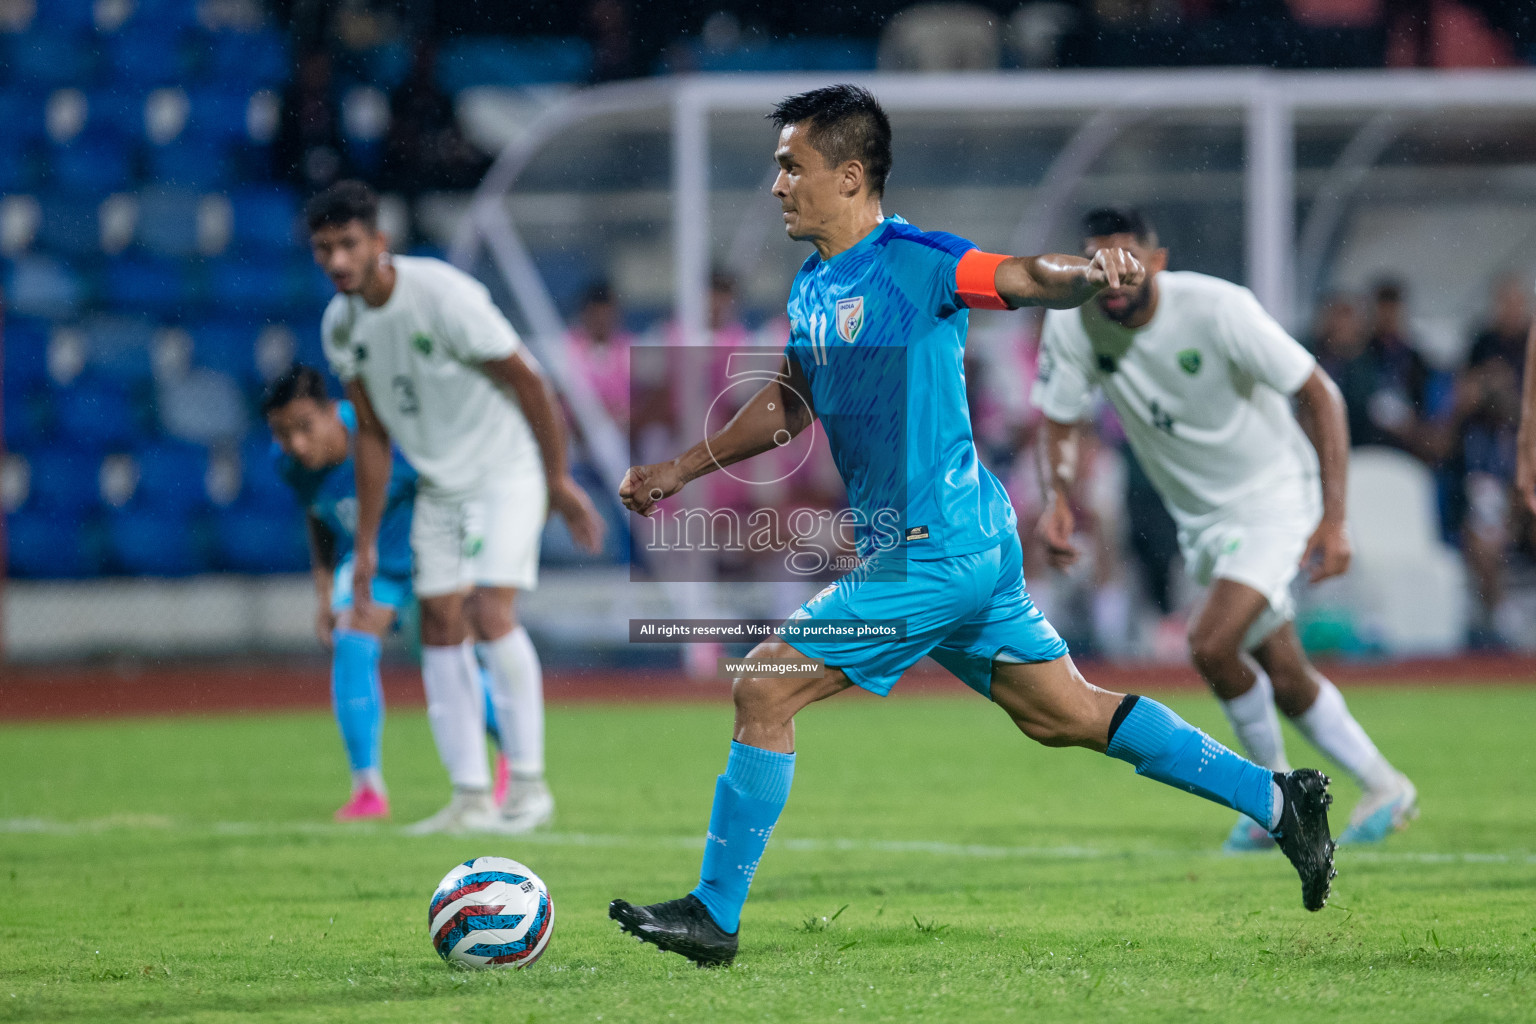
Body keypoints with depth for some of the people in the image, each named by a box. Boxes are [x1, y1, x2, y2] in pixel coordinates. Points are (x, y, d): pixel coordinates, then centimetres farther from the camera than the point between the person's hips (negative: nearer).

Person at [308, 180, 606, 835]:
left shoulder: (442, 296, -24)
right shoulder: (340, 326, -2)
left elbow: (527, 382, -16)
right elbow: (372, 434, 9)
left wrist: (559, 481, -10)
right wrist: (366, 545, 8)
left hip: (506, 471, -7)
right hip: (438, 485, 7)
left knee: (490, 612, -18)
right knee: (440, 626, -1)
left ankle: (529, 784, -8)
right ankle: (471, 799, 3)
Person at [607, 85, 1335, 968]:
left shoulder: (910, 263, -13)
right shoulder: (812, 290, 13)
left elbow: (1027, 278, -24)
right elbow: (790, 404, 28)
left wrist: (1093, 272, -46)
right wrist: (683, 469, 28)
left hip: (935, 556, -9)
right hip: (971, 549, 9)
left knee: (764, 691, -9)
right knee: (1067, 714, 15)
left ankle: (714, 914, -1)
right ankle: (1278, 801, 20)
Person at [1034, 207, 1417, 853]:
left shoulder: (1216, 308, -25)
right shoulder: (1072, 324, -12)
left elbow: (1318, 394, -18)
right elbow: (1059, 422, 4)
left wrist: (1333, 518, -22)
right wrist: (1057, 498, -18)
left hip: (1275, 496, -6)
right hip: (1199, 518, 6)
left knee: (1211, 643, -22)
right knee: (1283, 677, 10)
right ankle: (1382, 788, 29)